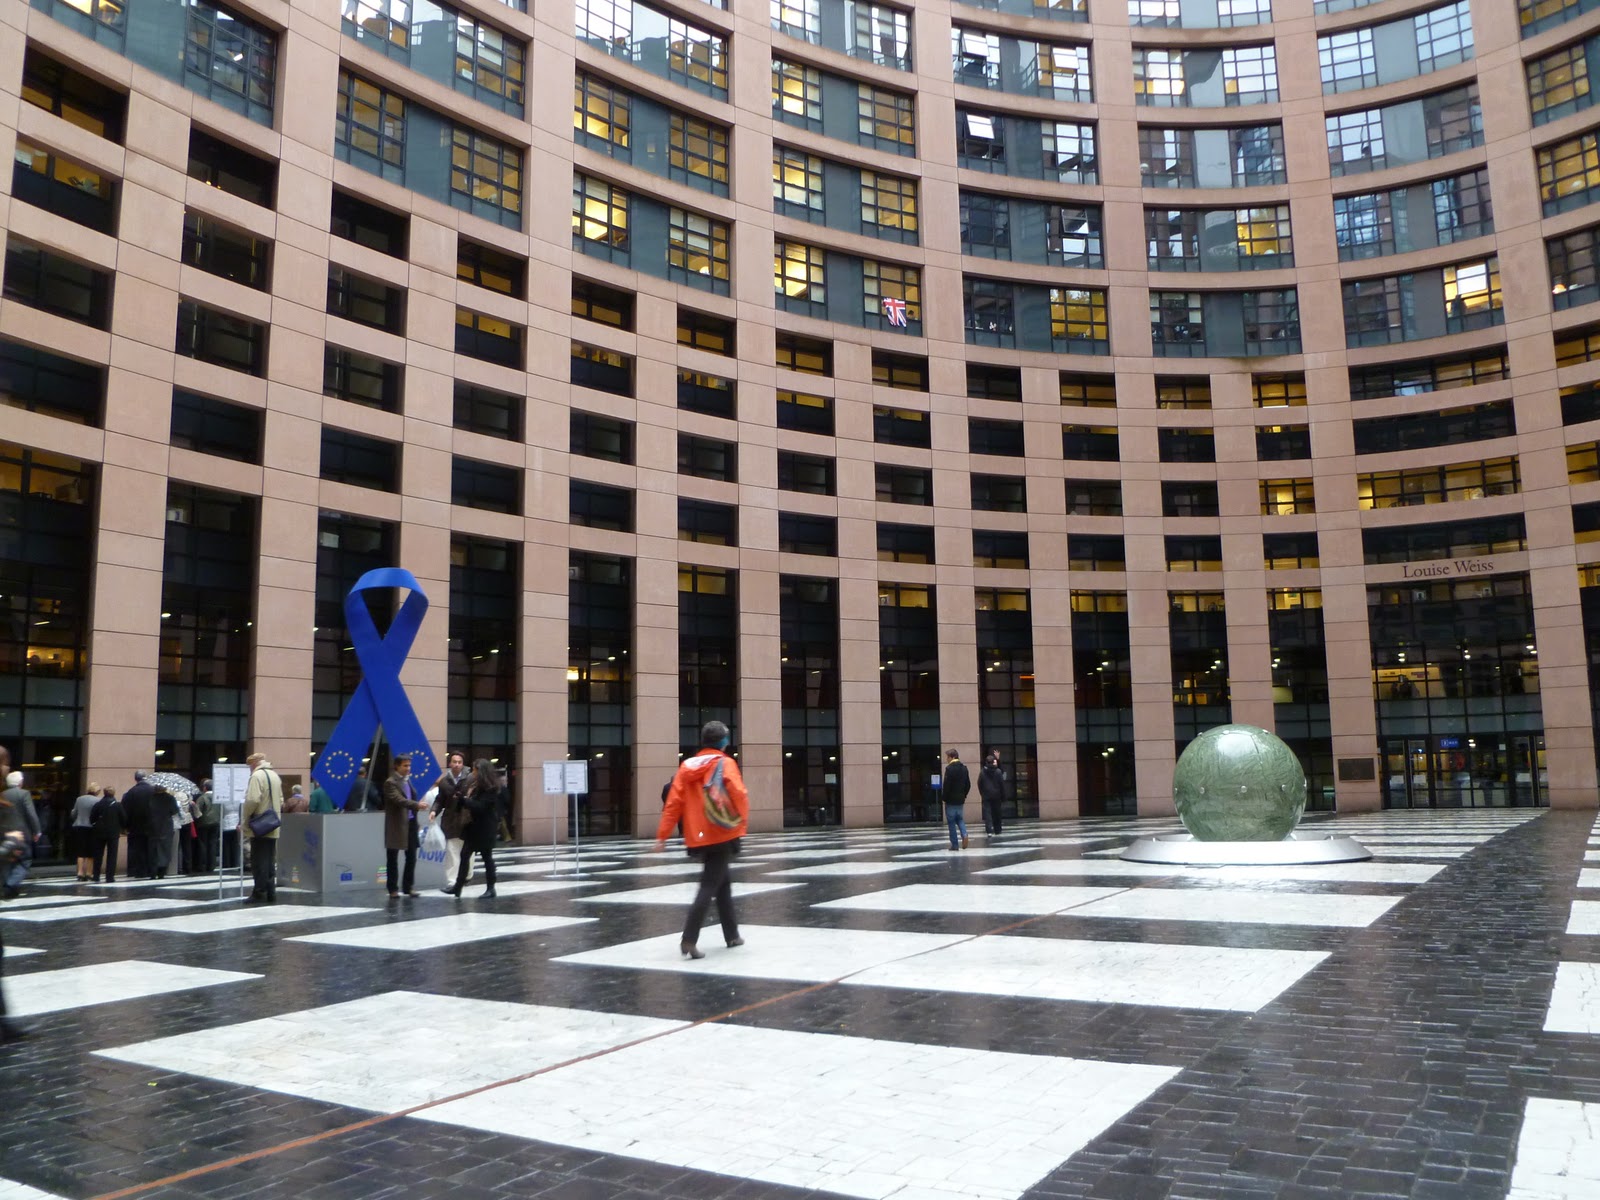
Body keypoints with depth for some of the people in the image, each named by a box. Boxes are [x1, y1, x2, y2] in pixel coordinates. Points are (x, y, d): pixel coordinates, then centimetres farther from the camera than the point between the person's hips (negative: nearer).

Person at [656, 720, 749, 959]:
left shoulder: (687, 765, 9)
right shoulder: (726, 763, -4)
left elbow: (674, 801, 4)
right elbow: (739, 795, -15)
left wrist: (663, 833, 4)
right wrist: (742, 825, -8)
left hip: (698, 838, 6)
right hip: (721, 835, -6)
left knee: (722, 884, 19)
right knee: (709, 886, -5)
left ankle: (731, 935, 28)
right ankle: (689, 940, -15)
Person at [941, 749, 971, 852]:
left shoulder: (949, 768, -15)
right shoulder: (964, 767, 7)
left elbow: (946, 785, -19)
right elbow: (968, 784, 10)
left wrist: (944, 797, -7)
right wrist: (964, 795, 15)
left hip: (951, 800, -6)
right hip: (961, 800, 6)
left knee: (951, 822, 2)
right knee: (960, 819, 18)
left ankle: (955, 844, 2)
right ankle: (964, 835, -6)